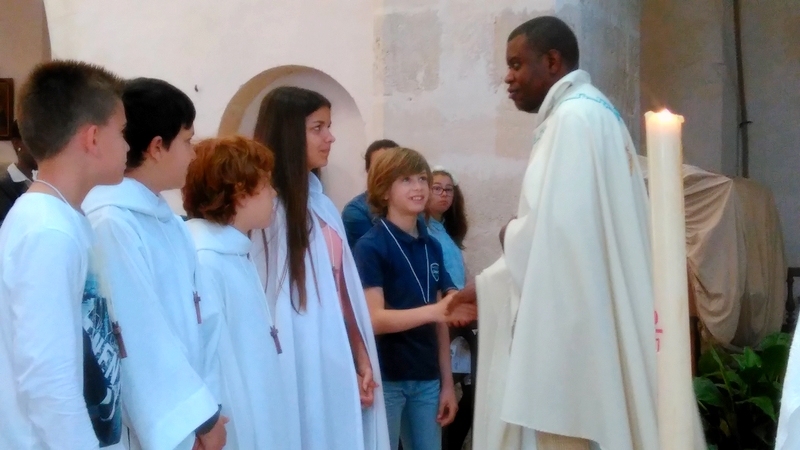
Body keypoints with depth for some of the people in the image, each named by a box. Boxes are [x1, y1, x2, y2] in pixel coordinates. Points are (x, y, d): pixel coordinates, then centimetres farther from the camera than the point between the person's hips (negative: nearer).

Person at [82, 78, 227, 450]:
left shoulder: (170, 223, 11)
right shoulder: (110, 223, -17)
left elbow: (198, 317, 7)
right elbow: (140, 339, -19)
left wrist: (206, 404, -1)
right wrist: (198, 417, -14)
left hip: (187, 415, 8)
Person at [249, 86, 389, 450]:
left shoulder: (322, 206, 12)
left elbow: (344, 290, 10)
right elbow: (267, 305, -12)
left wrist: (361, 360, 4)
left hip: (338, 365, 7)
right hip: (299, 371, -7)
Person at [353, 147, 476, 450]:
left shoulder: (432, 247, 9)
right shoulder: (371, 246, -9)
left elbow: (439, 320, 12)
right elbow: (374, 319, -18)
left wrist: (447, 382, 9)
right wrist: (435, 310, -30)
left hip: (427, 379, 5)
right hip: (386, 379, -5)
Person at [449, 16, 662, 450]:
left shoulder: (573, 116, -12)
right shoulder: (591, 114, 19)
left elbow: (553, 228, -22)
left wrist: (509, 234, -2)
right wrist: (483, 288, 18)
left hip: (574, 328, -10)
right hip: (583, 322, 10)